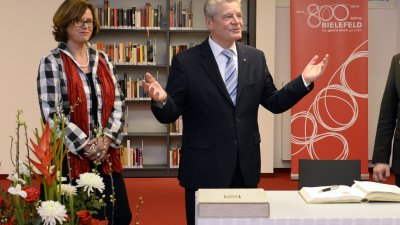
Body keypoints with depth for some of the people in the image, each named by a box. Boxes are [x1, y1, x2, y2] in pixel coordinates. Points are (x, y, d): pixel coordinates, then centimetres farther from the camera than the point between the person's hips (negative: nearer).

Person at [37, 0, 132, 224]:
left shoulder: (103, 59, 10)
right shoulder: (52, 62, -5)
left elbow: (119, 103, 7)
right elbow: (51, 114, -12)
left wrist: (106, 139, -7)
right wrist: (85, 145, -13)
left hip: (106, 153, 5)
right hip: (69, 155, -4)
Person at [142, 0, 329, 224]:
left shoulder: (256, 58, 5)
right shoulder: (186, 61, -7)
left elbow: (275, 103, 8)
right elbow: (170, 114, -8)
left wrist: (305, 80, -4)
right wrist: (161, 101, -30)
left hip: (246, 167, 4)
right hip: (204, 169, -4)